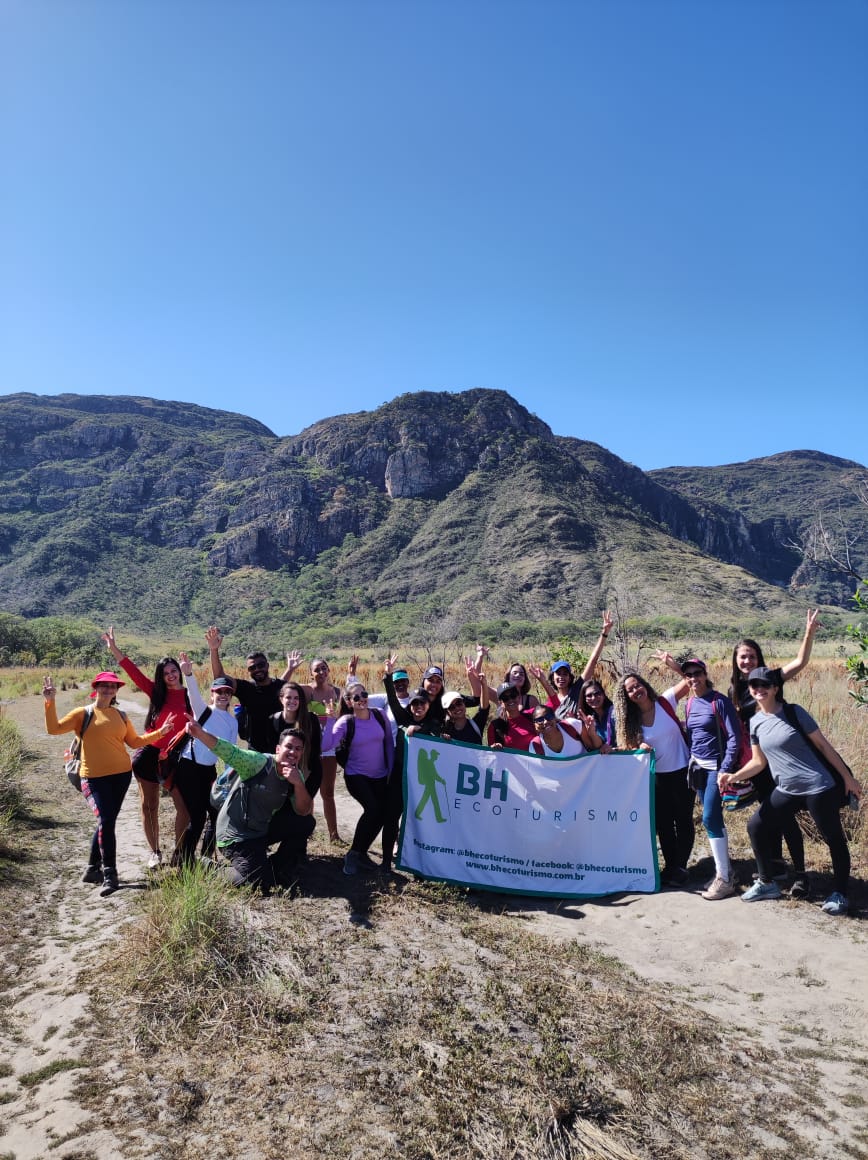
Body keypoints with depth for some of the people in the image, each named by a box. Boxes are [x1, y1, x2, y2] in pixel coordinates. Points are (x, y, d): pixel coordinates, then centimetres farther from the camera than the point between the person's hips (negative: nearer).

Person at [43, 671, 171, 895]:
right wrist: (50, 703, -19)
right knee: (105, 821, -15)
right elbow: (53, 729, -10)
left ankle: (93, 869, 27)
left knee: (107, 822, 12)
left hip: (122, 774, 5)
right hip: (95, 777, -5)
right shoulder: (83, 714, -2)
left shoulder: (121, 716, 10)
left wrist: (159, 732, 7)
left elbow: (135, 742, 14)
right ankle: (109, 875, -7)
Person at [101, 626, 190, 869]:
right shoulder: (156, 693, 5)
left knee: (184, 807, -5)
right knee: (149, 806, 10)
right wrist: (114, 648, -5)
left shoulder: (189, 696, 0)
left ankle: (179, 853, 12)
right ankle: (154, 852, 27)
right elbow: (133, 672, 0)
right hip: (148, 755, 2)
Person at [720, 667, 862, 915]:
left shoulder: (794, 712, -10)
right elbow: (759, 762, 8)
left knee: (834, 840, 5)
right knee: (756, 827, 4)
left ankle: (839, 894, 25)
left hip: (818, 788, -5)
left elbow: (823, 746, -4)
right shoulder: (755, 722, 4)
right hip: (786, 791, 6)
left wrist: (847, 777, -4)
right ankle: (767, 883, 20)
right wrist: (734, 776, -7)